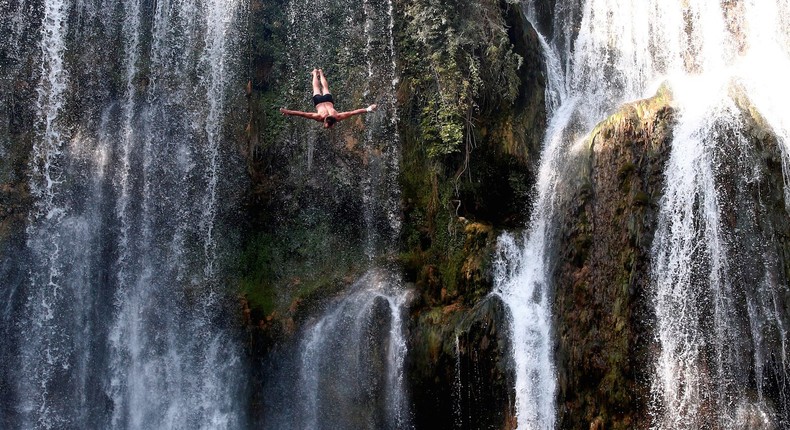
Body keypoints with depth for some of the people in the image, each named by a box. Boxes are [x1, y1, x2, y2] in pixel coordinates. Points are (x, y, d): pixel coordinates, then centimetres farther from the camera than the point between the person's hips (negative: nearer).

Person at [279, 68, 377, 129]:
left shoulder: (337, 117, -40)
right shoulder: (320, 117, -43)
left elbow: (352, 113, -41)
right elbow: (303, 114, -48)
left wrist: (367, 110, -43)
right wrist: (287, 112, -55)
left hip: (328, 100, 1)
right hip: (319, 101, -1)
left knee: (325, 88, 34)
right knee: (316, 88, 31)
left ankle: (320, 73, 61)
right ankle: (315, 73, 60)